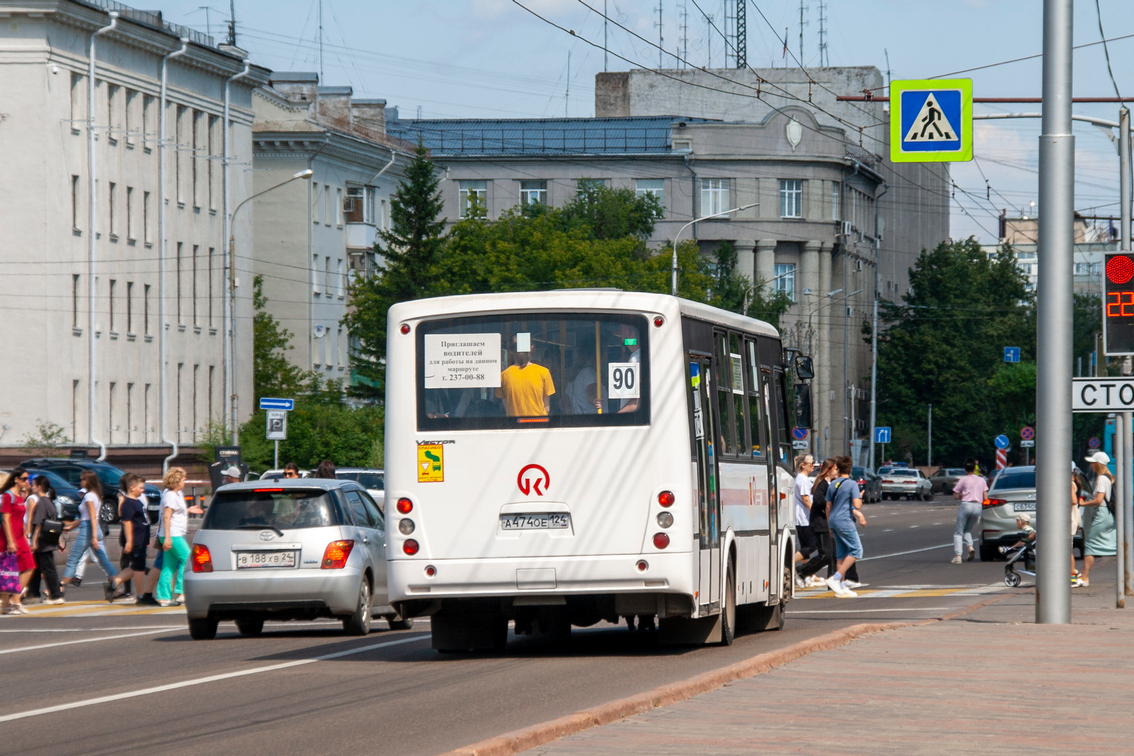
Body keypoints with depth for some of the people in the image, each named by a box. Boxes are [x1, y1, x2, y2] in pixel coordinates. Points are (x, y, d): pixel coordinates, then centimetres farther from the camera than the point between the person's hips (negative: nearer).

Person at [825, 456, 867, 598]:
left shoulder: (832, 485, 11)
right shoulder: (852, 484, -9)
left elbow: (828, 507, 14)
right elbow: (857, 505, -16)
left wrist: (830, 526, 22)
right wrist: (860, 497, 6)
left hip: (833, 521, 7)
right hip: (844, 521, -7)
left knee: (842, 554, 11)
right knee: (856, 551, -2)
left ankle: (841, 587, 10)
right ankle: (836, 579, -11)